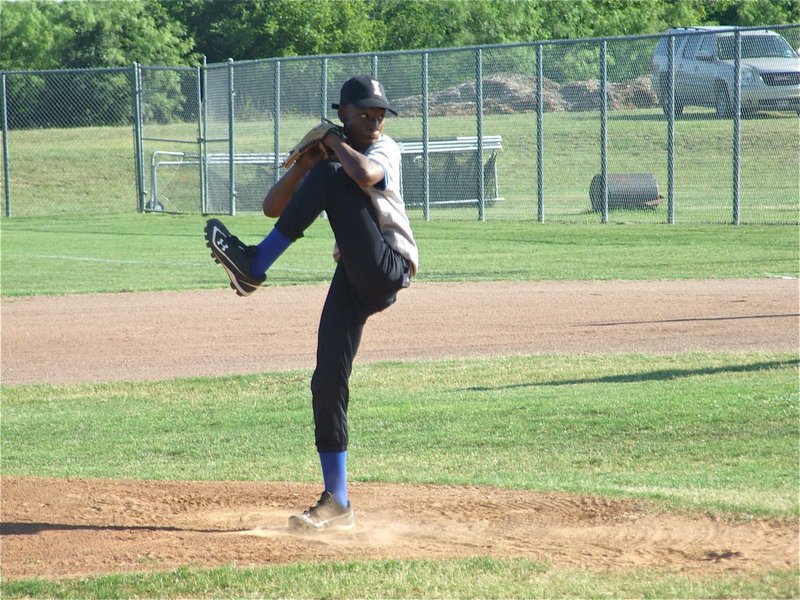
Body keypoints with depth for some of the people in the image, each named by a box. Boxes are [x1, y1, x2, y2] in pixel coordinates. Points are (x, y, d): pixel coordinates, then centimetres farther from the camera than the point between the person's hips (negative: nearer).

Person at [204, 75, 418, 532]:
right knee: (328, 382, -4)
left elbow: (364, 175, -24)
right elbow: (274, 207, 7)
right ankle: (337, 504, 1)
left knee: (330, 177, -21)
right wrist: (305, 163, -7)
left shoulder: (385, 150, 0)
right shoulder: (324, 161, 16)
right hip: (352, 280, 6)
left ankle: (256, 265, -24)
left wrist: (334, 144, -7)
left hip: (389, 270, -6)